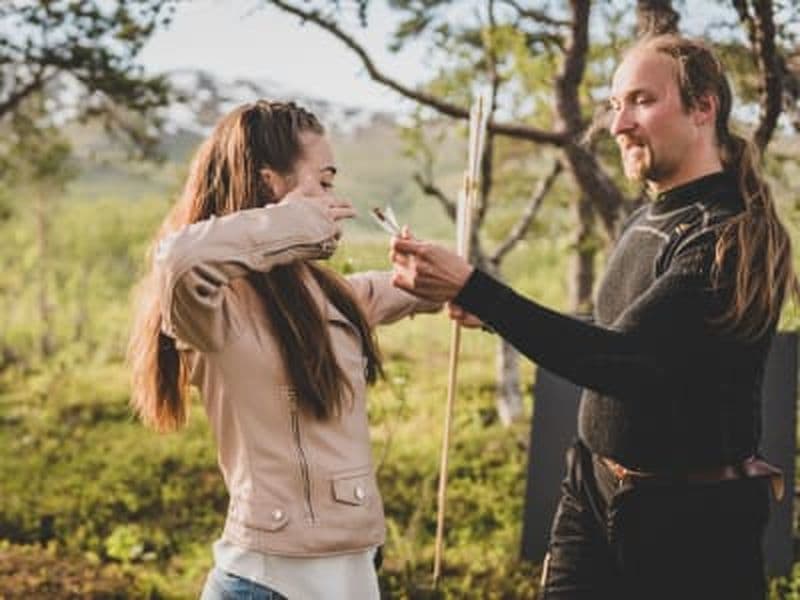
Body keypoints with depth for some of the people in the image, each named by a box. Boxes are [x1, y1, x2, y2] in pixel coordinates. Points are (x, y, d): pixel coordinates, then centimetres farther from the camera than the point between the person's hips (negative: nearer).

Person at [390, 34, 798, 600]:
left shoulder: (731, 235, -17)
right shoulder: (644, 223, 8)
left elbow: (622, 360, -26)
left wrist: (472, 289, -31)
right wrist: (492, 313, 14)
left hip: (691, 516, -7)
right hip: (594, 491, 7)